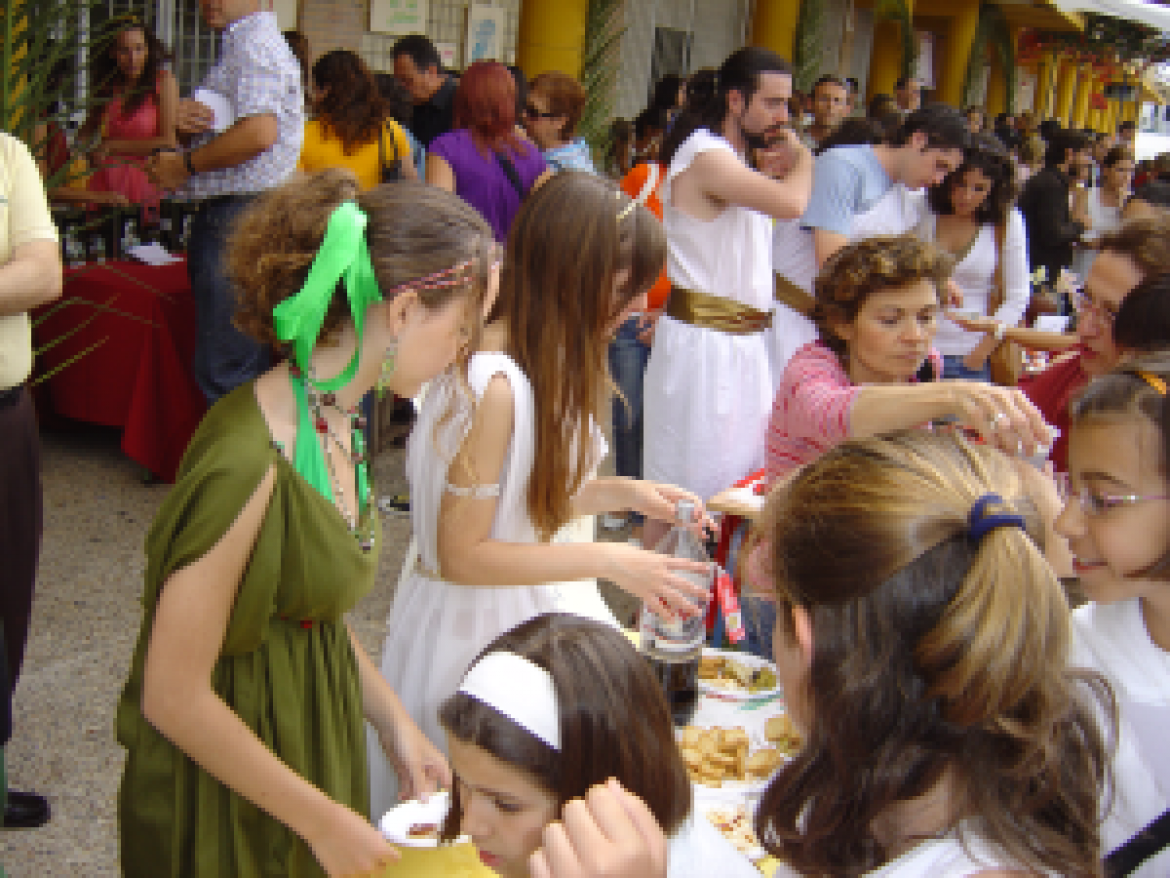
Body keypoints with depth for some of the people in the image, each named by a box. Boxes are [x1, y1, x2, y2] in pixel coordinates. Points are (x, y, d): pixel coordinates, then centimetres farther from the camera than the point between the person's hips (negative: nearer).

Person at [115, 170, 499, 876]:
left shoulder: (335, 415, -1)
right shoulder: (252, 463, -29)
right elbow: (174, 696, -24)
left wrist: (394, 722, 4)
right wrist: (323, 819, -17)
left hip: (316, 735, 8)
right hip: (227, 800, -8)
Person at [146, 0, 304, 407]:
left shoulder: (254, 44, -11)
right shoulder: (240, 45, 22)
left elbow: (259, 132, -26)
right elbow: (220, 130, 25)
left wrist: (184, 164, -13)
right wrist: (187, 123, 1)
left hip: (240, 216, -11)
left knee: (224, 371, -10)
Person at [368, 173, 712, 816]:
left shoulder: (545, 361, 0)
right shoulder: (491, 384, -28)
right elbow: (460, 554, -24)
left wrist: (623, 493, -3)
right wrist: (605, 560, -24)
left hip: (535, 608, 8)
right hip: (480, 622, -8)